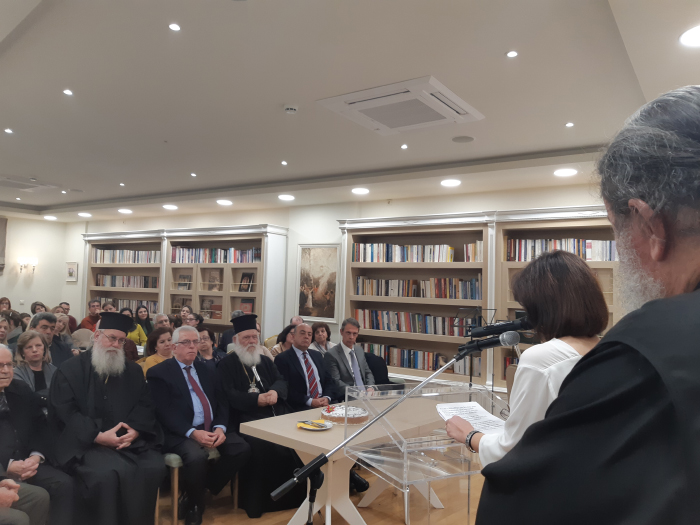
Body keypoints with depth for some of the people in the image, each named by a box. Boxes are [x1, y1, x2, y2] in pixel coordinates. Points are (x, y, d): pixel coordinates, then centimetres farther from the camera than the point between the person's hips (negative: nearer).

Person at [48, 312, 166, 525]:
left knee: (155, 467, -22)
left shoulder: (133, 371, 13)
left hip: (129, 440, 4)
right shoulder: (70, 370, 2)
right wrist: (98, 436, -18)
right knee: (107, 473, -33)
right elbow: (63, 412, -7)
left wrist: (135, 431, -12)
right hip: (85, 443, -3)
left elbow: (146, 405, 9)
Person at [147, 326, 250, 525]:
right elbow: (165, 413, -12)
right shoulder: (159, 372, -1)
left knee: (242, 448, -18)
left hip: (212, 429, 6)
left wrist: (220, 427, -10)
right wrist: (193, 432, -24)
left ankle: (201, 489, 4)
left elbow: (221, 402, 10)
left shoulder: (204, 369, 17)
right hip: (181, 434, -5)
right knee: (197, 457, -35)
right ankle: (192, 505, -2)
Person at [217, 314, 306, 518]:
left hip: (275, 415, 5)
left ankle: (295, 493, -4)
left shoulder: (265, 360, 22)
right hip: (246, 418, -5)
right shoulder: (227, 364, 4)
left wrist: (275, 392, -13)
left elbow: (281, 380, 12)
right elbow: (229, 395, -8)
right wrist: (257, 399, -18)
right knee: (259, 446, -33)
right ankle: (258, 500, -13)